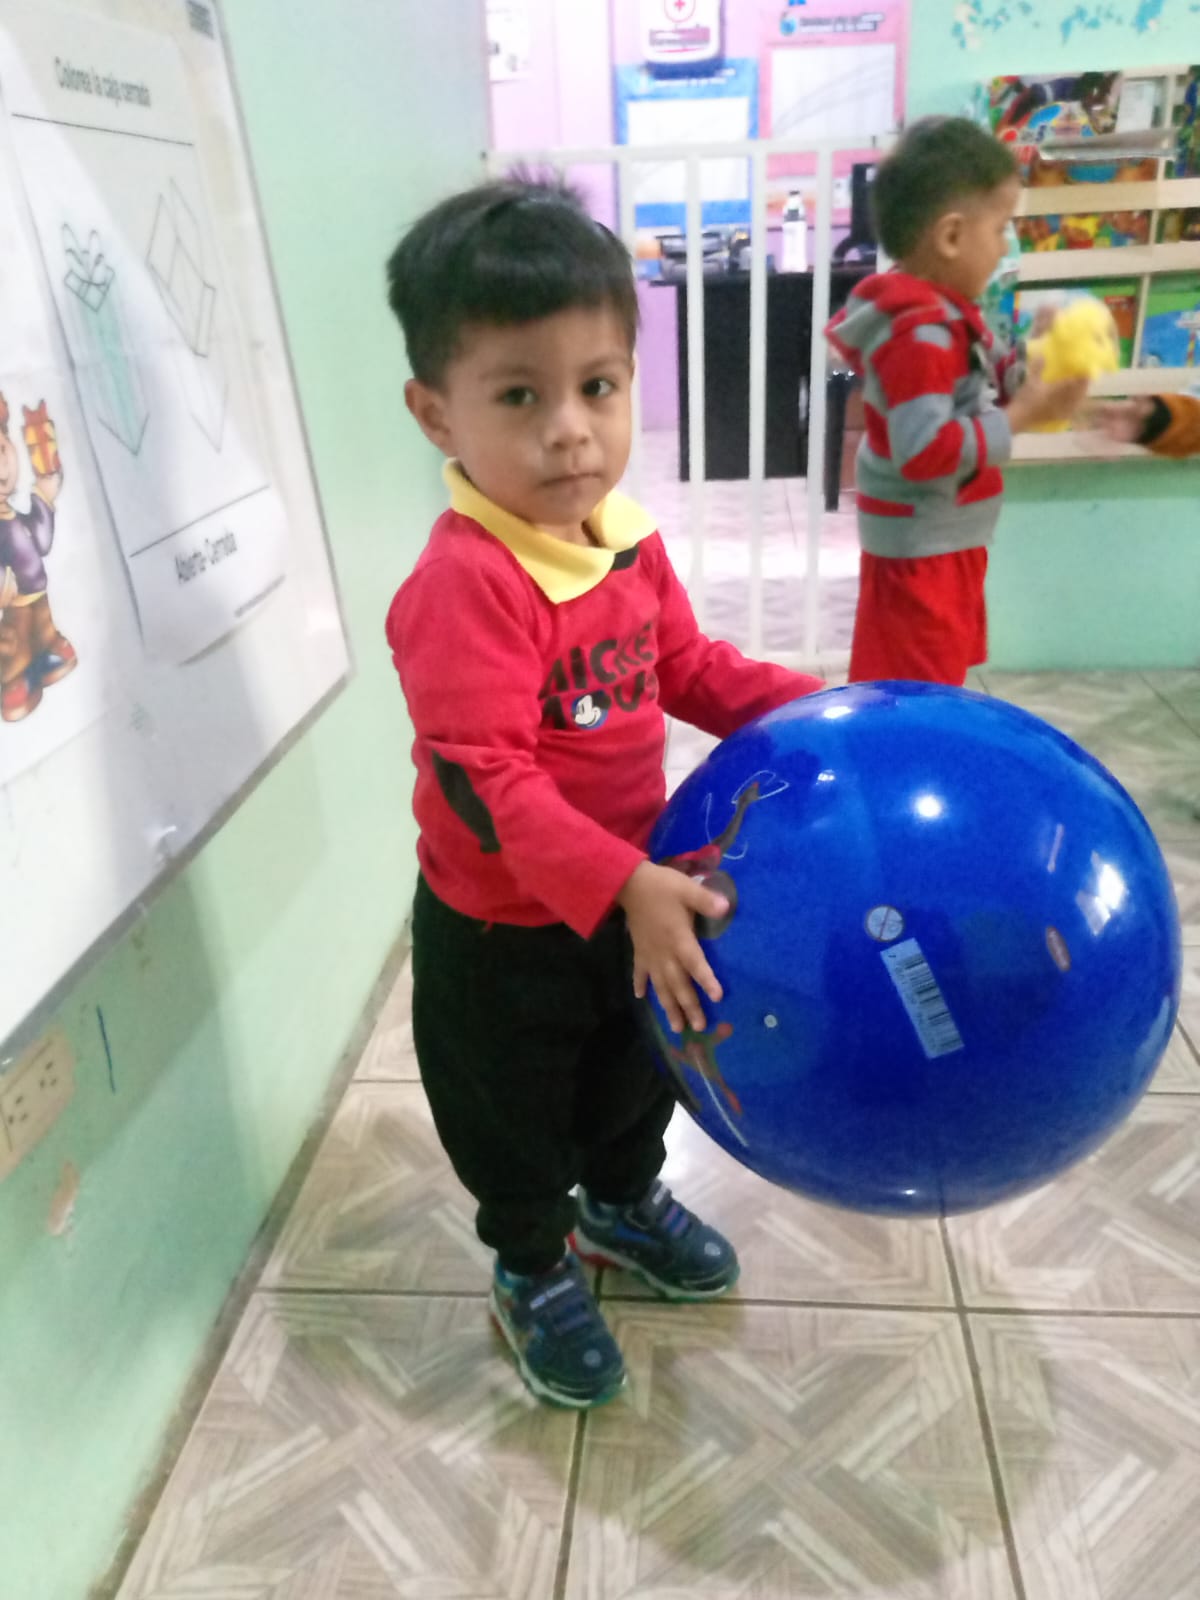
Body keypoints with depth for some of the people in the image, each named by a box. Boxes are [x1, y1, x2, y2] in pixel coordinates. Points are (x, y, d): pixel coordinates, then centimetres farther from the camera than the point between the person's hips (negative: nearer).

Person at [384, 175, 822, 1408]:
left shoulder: (628, 540, -5)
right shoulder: (464, 583, -31)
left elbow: (687, 669, 6)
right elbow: (482, 781, -33)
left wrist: (815, 709, -6)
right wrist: (624, 887, -39)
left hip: (633, 895, 8)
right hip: (503, 931, -7)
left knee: (639, 1068, 30)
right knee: (514, 1115, 18)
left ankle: (623, 1204, 60)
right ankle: (533, 1272, 48)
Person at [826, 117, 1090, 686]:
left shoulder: (938, 312, 7)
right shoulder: (918, 333, -25)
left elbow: (972, 388, 18)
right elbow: (924, 450, -33)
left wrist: (1029, 364, 2)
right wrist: (1023, 415, -26)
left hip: (946, 543, 11)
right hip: (919, 550, -11)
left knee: (938, 680, 23)